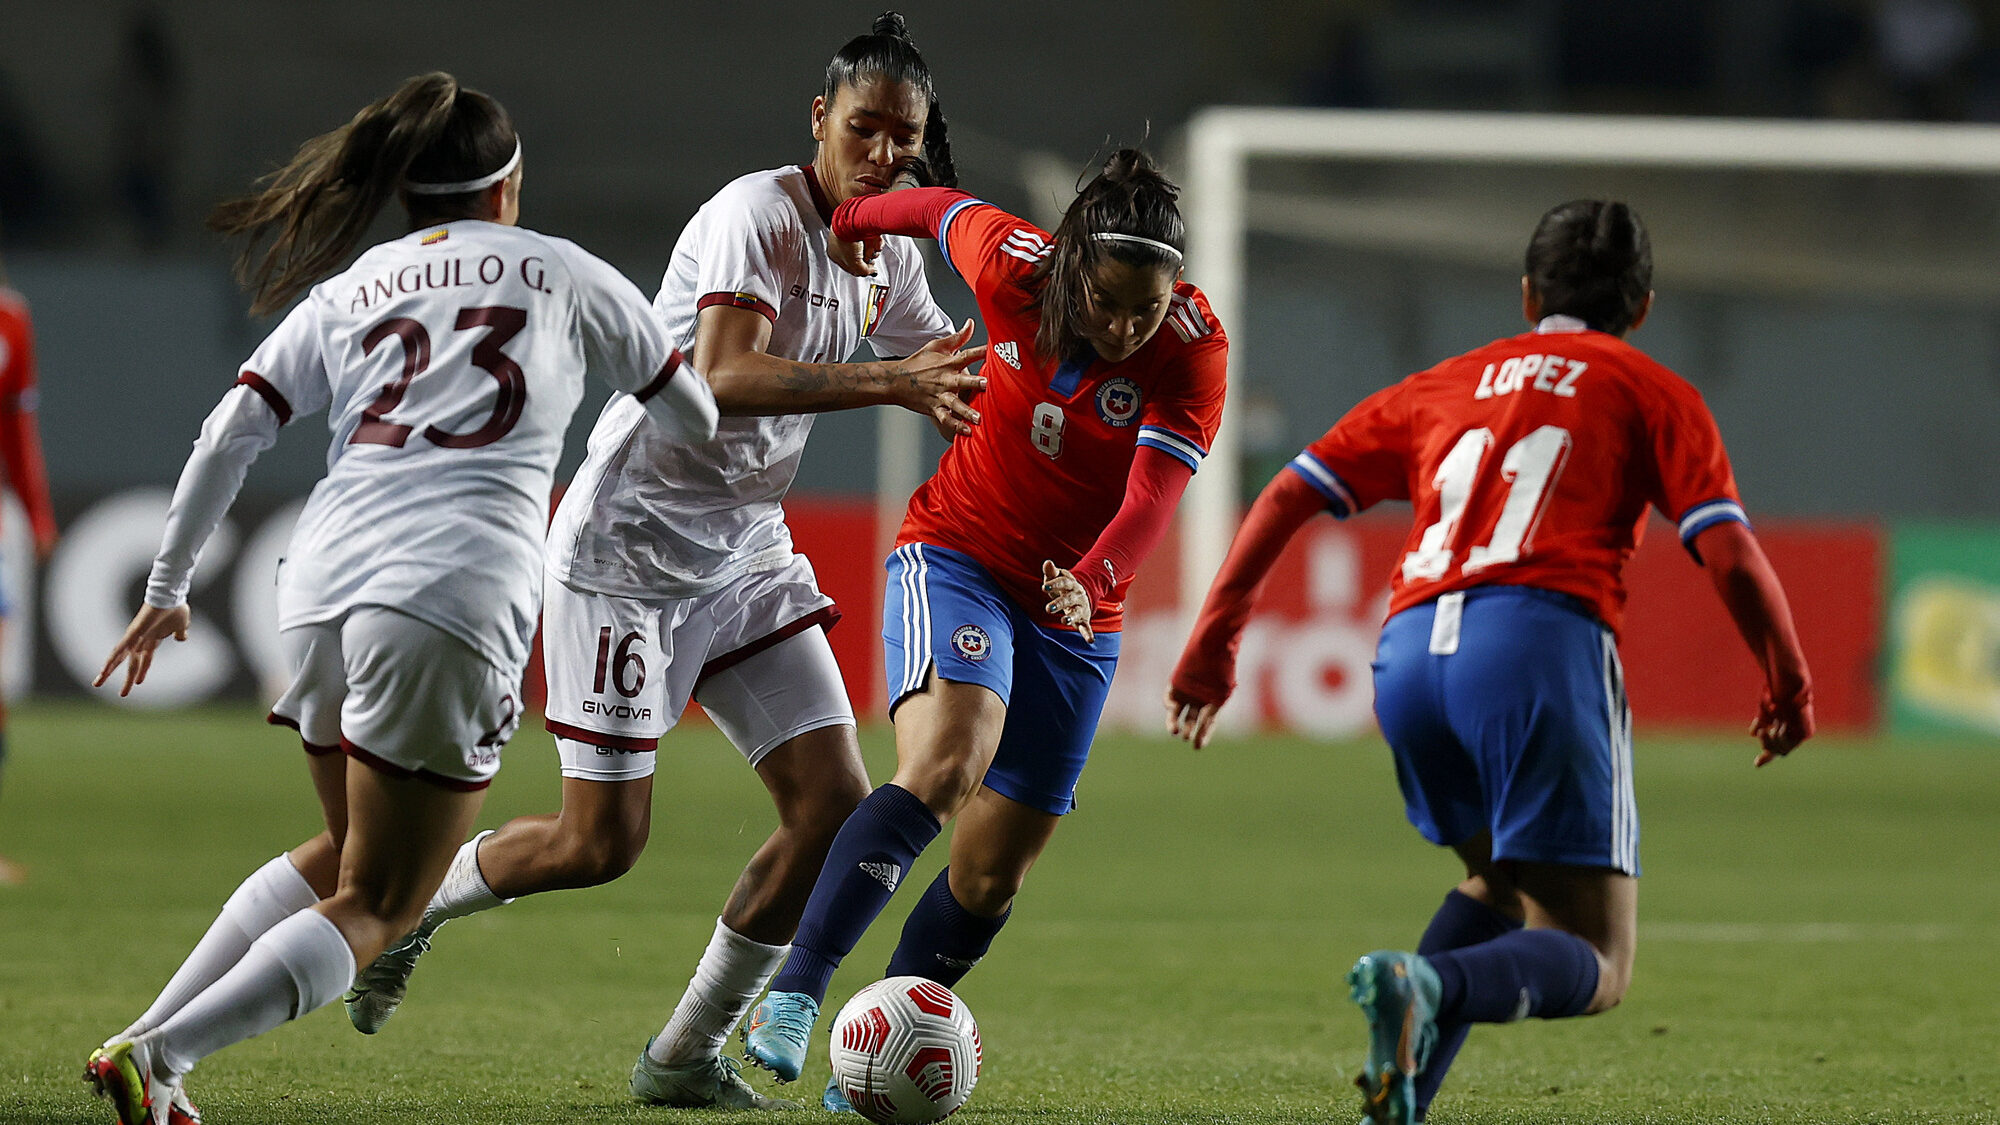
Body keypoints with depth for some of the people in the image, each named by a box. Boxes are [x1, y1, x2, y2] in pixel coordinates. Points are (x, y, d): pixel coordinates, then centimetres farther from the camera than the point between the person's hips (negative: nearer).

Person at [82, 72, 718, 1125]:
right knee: (374, 908, -1)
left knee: (345, 852, 27)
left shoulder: (346, 292, 20)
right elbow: (692, 416, 25)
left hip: (319, 592, 5)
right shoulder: (562, 272, 14)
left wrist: (165, 590, 19)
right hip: (456, 599, -5)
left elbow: (227, 437, 11)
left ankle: (146, 1034, 14)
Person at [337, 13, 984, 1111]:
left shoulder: (890, 259, 7)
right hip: (627, 546, -8)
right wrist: (890, 383, -43)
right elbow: (725, 379, -35)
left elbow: (953, 385, 22)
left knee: (835, 805, -5)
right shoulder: (757, 216, -19)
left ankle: (686, 1057, 7)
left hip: (747, 554, 8)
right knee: (601, 841, -7)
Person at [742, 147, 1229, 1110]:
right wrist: (849, 219, 23)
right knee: (944, 761, -30)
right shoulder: (1013, 267, -16)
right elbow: (947, 210, 6)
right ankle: (794, 994, -34)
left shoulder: (1194, 353, -18)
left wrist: (1093, 578, -48)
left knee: (993, 869, 3)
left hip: (1075, 607, 2)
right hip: (958, 554, -2)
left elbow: (1153, 495, -30)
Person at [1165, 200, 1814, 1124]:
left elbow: (1288, 496, 21)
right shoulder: (1653, 394, 17)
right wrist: (1789, 688, 19)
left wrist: (1213, 642, 24)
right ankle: (1429, 988, -34)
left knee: (1499, 884, 29)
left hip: (1409, 650, 5)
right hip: (1541, 637, -5)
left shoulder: (1444, 385, 29)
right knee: (1592, 966, -2)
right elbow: (1731, 557, 4)